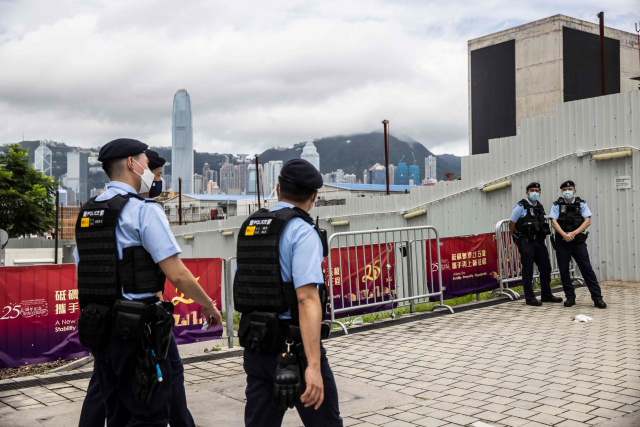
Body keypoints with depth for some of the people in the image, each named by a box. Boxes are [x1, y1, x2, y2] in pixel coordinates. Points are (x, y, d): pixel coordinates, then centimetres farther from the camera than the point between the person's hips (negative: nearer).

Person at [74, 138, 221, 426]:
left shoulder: (86, 214, 12)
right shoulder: (144, 209, -12)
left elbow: (81, 274, 17)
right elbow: (176, 274, -15)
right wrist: (208, 304, -1)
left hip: (99, 327, 8)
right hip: (139, 329, -8)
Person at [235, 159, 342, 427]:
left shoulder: (248, 229, 9)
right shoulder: (302, 231, -14)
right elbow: (307, 298, -24)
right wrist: (313, 366, -27)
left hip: (255, 345, 7)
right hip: (295, 347, -7)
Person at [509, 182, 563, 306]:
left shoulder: (540, 207, 13)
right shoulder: (521, 206, -5)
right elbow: (511, 223, -1)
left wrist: (542, 237, 17)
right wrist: (516, 238, 6)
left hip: (539, 241, 6)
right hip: (526, 242, -6)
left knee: (545, 268, 8)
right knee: (528, 270, -4)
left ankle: (547, 295, 20)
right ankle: (530, 298, 2)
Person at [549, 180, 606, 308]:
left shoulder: (581, 204, 6)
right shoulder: (557, 205, 6)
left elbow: (587, 221, -4)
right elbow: (553, 221, -5)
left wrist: (573, 233, -16)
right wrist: (564, 234, -20)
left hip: (578, 241, -1)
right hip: (562, 242, 1)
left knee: (587, 269, -3)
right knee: (564, 270, 3)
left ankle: (597, 298, 0)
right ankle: (570, 297, 15)